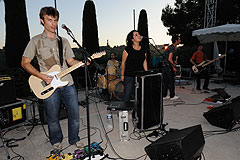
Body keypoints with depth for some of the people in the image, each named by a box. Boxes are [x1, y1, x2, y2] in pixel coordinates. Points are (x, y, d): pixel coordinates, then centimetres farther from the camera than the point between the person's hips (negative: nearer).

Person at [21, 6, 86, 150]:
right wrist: (42, 76, -11)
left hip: (68, 83, 3)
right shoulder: (36, 41, 2)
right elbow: (25, 63, 1)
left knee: (74, 114, 8)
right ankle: (56, 140, 36)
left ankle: (74, 139, 31)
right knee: (53, 118, 9)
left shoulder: (64, 41, 13)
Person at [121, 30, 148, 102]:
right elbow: (123, 63, -1)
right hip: (129, 76, -4)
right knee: (127, 95, 0)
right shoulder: (128, 50, -7)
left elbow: (144, 62, 15)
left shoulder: (143, 50, 7)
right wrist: (122, 75, 1)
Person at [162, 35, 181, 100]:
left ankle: (164, 95, 17)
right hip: (168, 67, -9)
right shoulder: (172, 48, -14)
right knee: (171, 82, 1)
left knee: (165, 81, 12)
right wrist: (173, 67, -13)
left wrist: (173, 62, 23)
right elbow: (170, 59, -21)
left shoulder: (170, 47, 16)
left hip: (164, 66, 9)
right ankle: (172, 96, 10)